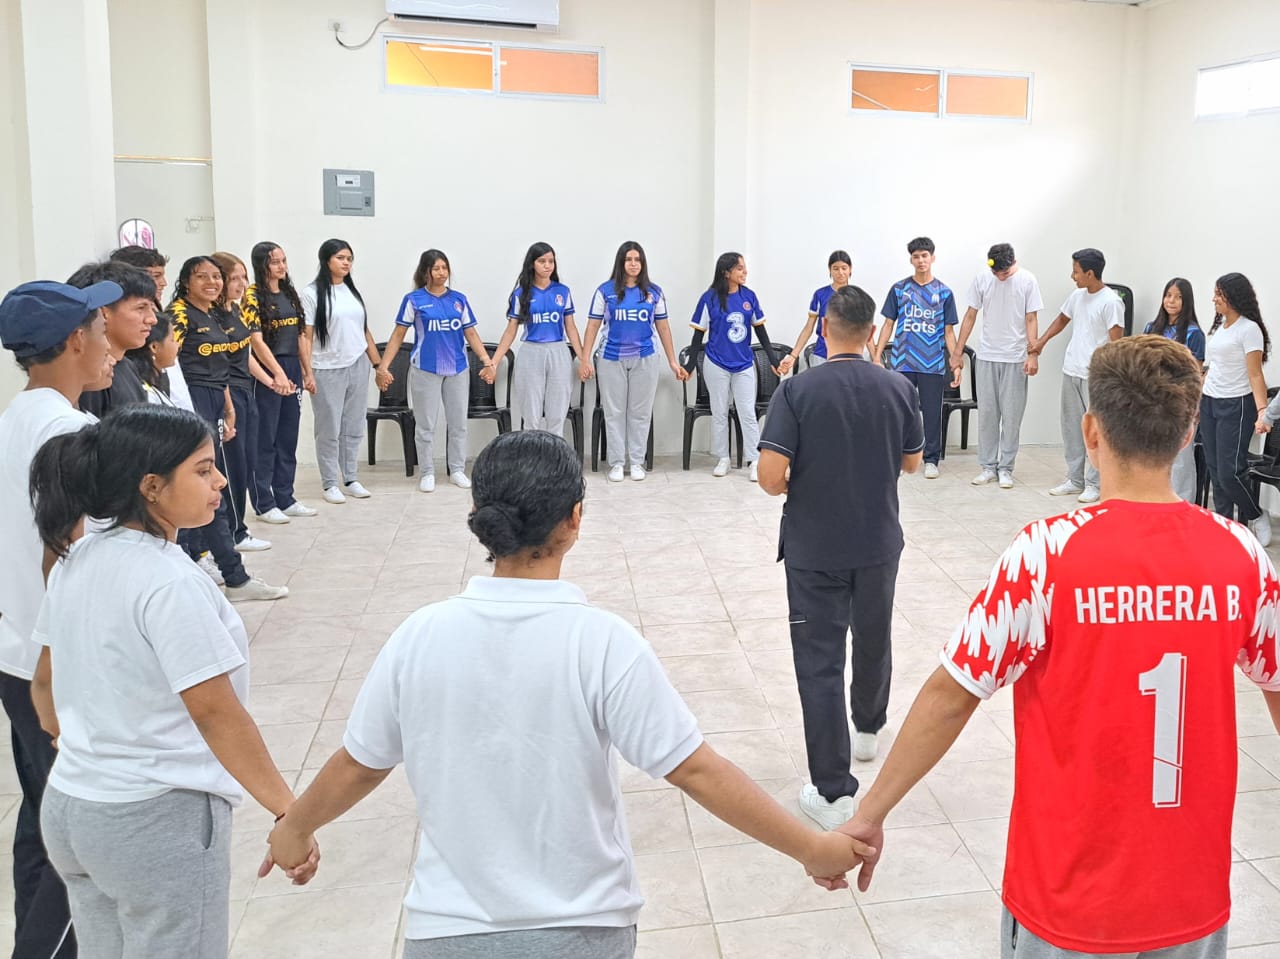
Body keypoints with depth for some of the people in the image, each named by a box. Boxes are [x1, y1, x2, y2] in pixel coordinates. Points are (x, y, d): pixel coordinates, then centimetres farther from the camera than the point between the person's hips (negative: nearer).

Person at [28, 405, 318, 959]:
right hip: (160, 821, -8)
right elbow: (215, 713, -24)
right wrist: (289, 813, -21)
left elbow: (45, 685, 14)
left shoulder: (74, 563, 3)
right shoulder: (169, 582, -22)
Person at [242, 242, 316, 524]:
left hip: (292, 369, 7)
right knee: (265, 440, 0)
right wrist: (278, 373, -21)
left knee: (288, 438, 12)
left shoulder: (289, 293, 13)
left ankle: (285, 499, 20)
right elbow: (256, 340, -14)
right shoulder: (253, 296, -8)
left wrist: (303, 371, 8)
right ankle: (264, 504, 6)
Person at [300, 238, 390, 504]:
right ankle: (330, 484, 10)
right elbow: (305, 336, -9)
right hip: (327, 371, -5)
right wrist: (307, 373, -17)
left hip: (358, 368, 5)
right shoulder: (311, 293, -5)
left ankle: (351, 479, 19)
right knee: (329, 431, 1)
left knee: (354, 428, 9)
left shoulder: (353, 292, 12)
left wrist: (379, 365, 14)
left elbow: (365, 332, 16)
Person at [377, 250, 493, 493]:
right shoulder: (414, 300, -2)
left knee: (458, 423, 8)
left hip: (458, 369, 3)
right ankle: (427, 473, 13)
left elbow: (471, 334, 9)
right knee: (425, 425, 3)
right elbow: (398, 335, -1)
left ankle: (457, 470, 19)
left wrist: (487, 361, 1)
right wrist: (383, 365, -8)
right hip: (425, 369, -3)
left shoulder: (458, 299, 7)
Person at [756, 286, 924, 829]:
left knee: (820, 663, 1)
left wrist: (793, 490, 1)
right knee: (873, 643, 25)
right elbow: (912, 462, 8)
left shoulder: (797, 390, -15)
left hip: (814, 547, -3)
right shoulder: (899, 389, -5)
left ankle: (833, 791, 2)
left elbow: (770, 475, -20)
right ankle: (868, 729, 49)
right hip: (878, 543, 4)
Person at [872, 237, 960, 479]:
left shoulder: (944, 292, 5)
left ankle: (931, 460, 13)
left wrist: (956, 363, -1)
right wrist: (877, 356, 0)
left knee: (932, 413, 4)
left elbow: (949, 332, 6)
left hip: (933, 365, 0)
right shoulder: (899, 289, 5)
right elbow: (888, 325, 7)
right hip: (903, 363, 0)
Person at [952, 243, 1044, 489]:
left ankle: (1005, 469, 9)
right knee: (986, 413, 5)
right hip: (986, 357, 2)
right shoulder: (981, 279, -1)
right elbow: (970, 316, 6)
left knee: (1011, 416, 1)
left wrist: (1033, 355, -12)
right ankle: (988, 467, 13)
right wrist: (958, 352, 5)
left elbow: (1031, 320, -4)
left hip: (1015, 358, -2)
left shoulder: (1027, 280, -6)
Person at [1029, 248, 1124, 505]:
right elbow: (1062, 319, 27)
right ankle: (1075, 480, 21)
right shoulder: (1077, 296, 9)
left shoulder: (1110, 302, -13)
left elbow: (1117, 342, -17)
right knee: (1071, 427, 12)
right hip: (1071, 371, 8)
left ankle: (1094, 484, 6)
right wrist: (1041, 342, 18)